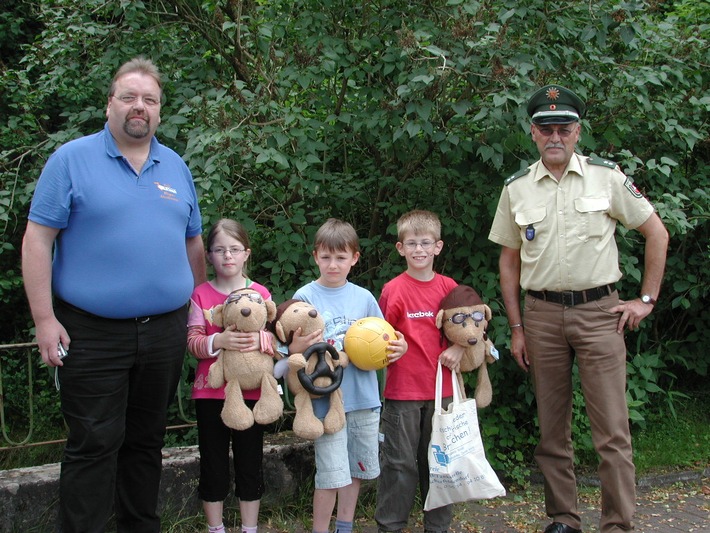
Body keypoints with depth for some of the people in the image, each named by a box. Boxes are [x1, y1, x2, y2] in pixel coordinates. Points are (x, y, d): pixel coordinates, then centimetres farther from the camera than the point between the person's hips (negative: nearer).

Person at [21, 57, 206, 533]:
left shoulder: (176, 167, 11)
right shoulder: (72, 160, -3)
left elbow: (193, 244, 17)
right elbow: (38, 240, -6)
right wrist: (44, 319, -12)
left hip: (165, 333, 4)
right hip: (93, 334, -4)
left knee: (147, 440, 15)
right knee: (94, 445, -2)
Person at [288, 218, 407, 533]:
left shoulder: (364, 297, 6)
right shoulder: (305, 296, -4)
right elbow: (292, 348, -5)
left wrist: (399, 347, -8)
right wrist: (296, 348, -27)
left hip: (364, 398, 4)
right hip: (326, 398, -4)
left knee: (357, 468, 15)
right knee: (331, 474, -3)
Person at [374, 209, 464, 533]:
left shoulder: (448, 287, 4)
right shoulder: (394, 290, -6)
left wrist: (458, 348, -3)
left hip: (441, 388, 3)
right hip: (402, 390, -3)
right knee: (400, 462, 4)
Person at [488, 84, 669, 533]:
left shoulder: (606, 176, 1)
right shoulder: (517, 188, 6)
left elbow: (657, 233, 6)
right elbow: (509, 261, 11)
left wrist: (647, 300, 2)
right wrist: (517, 328, 7)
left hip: (598, 312, -2)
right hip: (542, 315, 2)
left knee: (612, 429, -4)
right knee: (553, 428, 9)